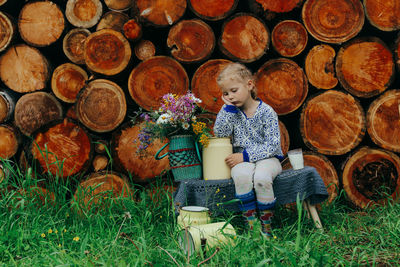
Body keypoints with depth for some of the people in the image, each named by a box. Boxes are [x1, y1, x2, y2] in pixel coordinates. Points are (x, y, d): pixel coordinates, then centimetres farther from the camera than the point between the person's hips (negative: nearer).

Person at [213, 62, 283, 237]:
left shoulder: (266, 111, -6)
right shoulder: (232, 111, 6)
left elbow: (272, 145, -11)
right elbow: (220, 133, -7)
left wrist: (245, 156, -18)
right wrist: (228, 107, -10)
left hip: (267, 158, -2)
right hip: (242, 160, 2)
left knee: (261, 177, -36)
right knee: (242, 175, -34)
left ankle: (266, 226, -18)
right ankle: (251, 224, -25)